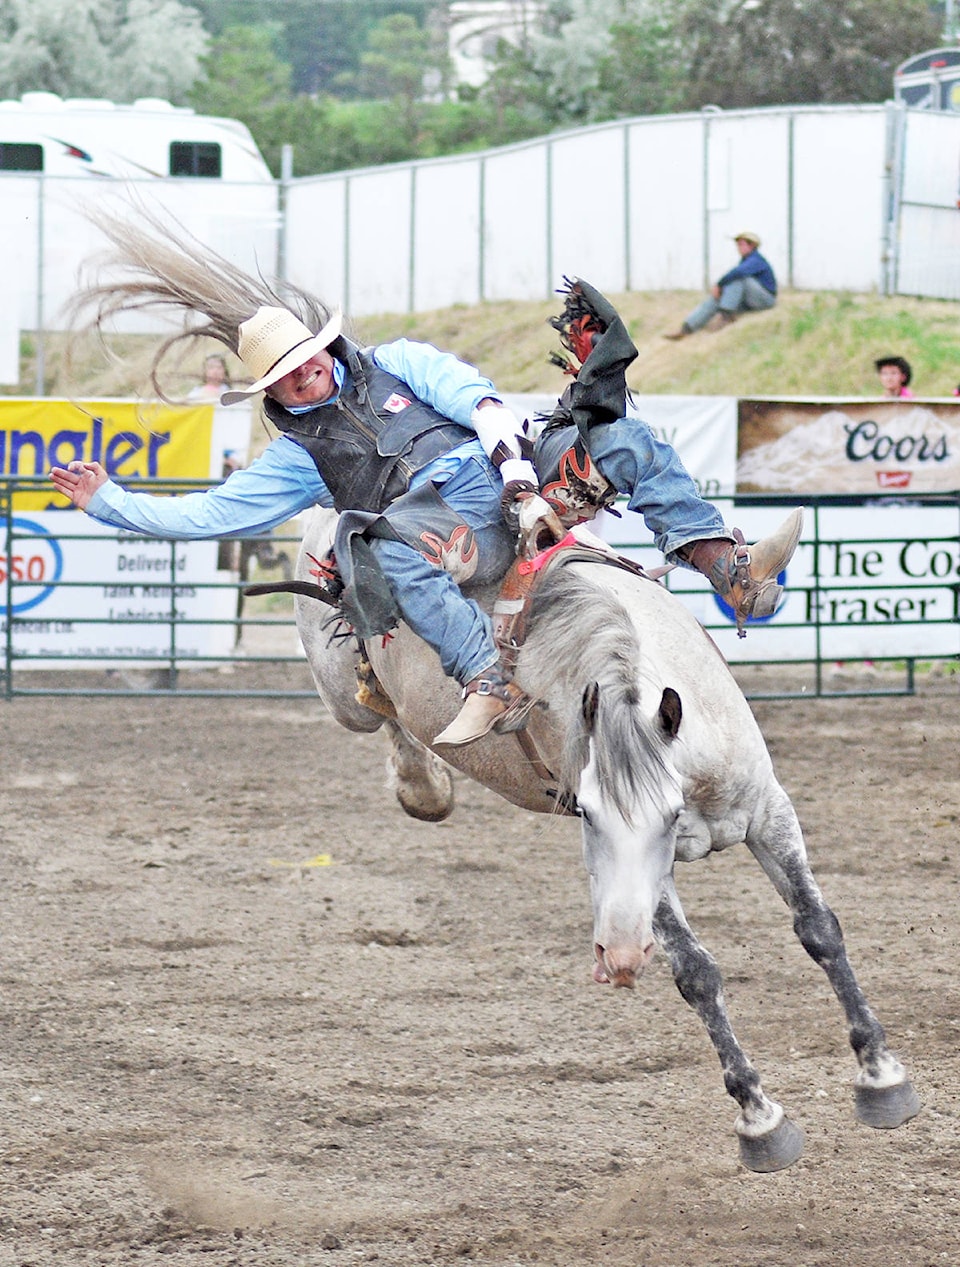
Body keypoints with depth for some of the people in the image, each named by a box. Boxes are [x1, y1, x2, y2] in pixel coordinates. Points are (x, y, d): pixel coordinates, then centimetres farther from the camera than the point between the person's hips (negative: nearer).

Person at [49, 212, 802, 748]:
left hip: (517, 480, 3)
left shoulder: (396, 364, 21)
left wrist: (521, 478, -10)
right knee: (389, 544, -38)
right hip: (454, 530, -3)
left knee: (622, 437, -13)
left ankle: (732, 572, -20)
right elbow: (210, 514, 15)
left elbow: (480, 402, 7)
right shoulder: (299, 455, 19)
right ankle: (493, 684, -51)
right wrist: (110, 503, 9)